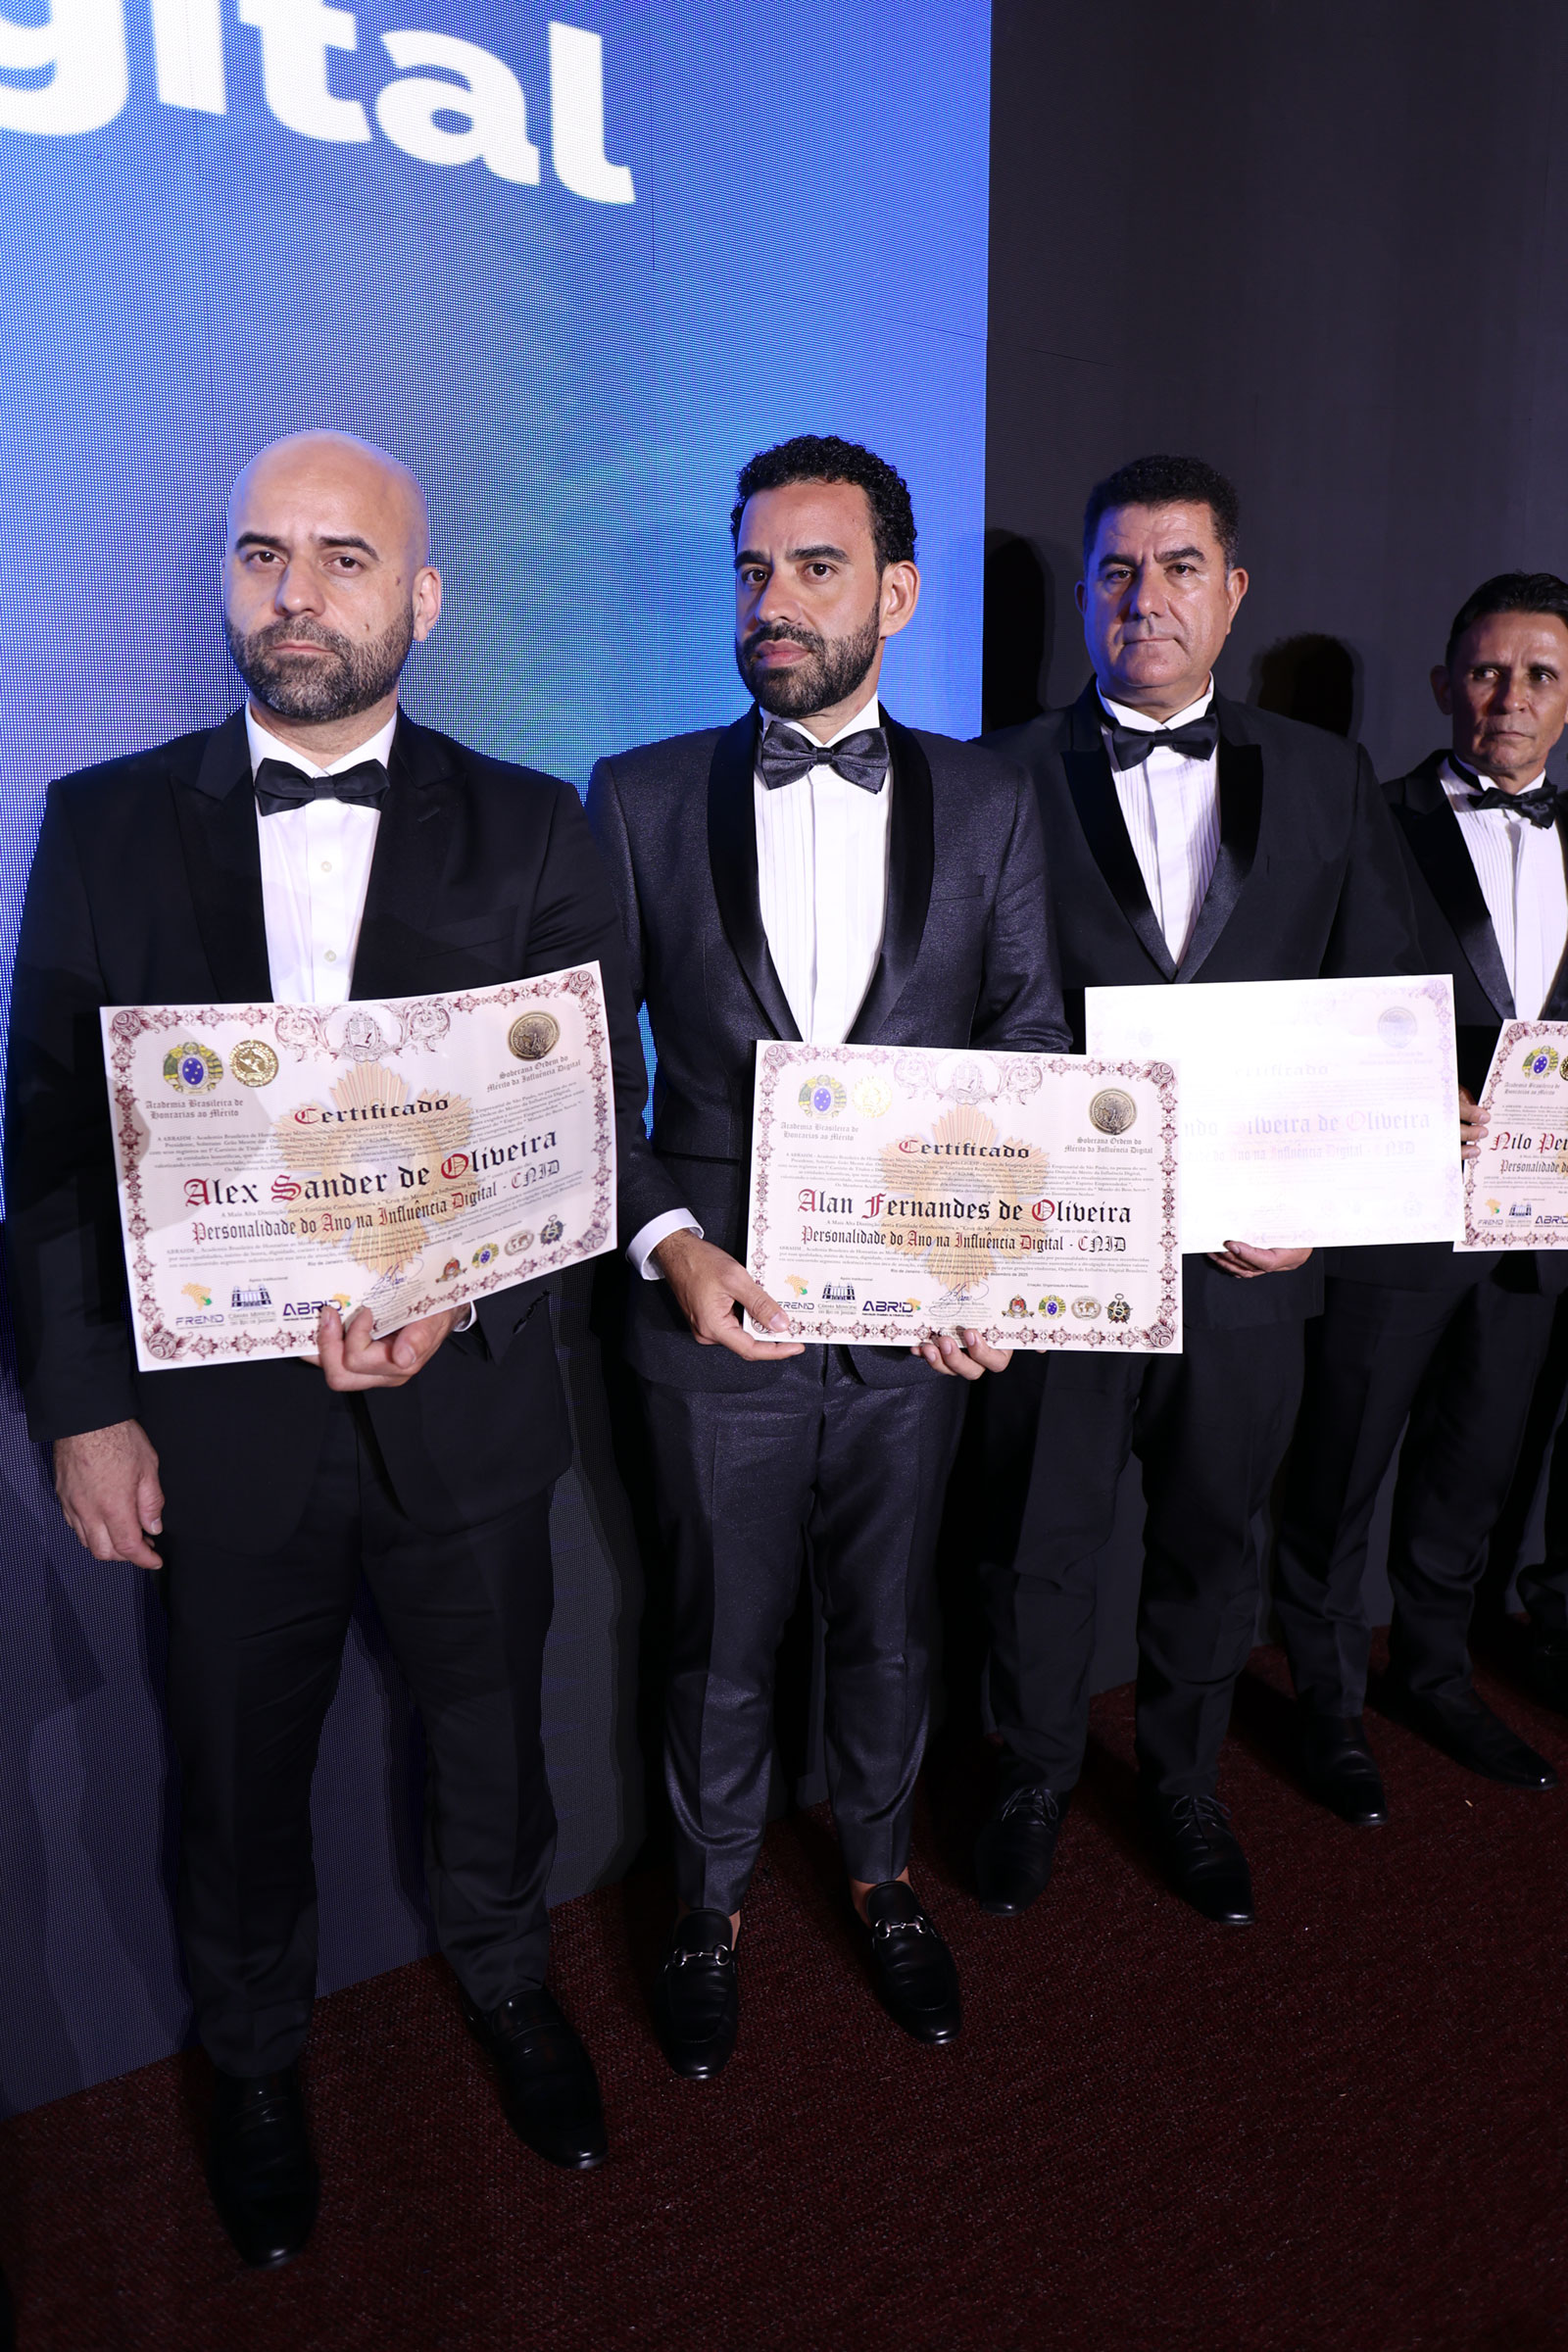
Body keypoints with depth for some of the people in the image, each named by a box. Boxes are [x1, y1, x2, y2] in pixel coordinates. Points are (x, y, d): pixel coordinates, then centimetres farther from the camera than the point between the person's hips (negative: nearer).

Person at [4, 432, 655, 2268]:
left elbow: (600, 1121, -5)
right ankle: (255, 2061, 50)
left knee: (489, 1736, 21)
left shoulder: (531, 833, -2)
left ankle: (505, 1981, 53)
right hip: (210, 1410, 1)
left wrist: (458, 1288, -20)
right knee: (236, 1773, 20)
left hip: (464, 1405, 0)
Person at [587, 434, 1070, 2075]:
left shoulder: (988, 804, 2)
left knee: (887, 1628, 20)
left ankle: (881, 1874, 47)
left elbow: (1037, 1056, 2)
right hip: (715, 1311, -1)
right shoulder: (639, 799, -1)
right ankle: (710, 1901, 43)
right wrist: (666, 1243, -15)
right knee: (719, 1643, 16)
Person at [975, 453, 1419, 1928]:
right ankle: (1035, 1783, 38)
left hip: (1250, 1254, 3)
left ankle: (1184, 1785, 43)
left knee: (1210, 1543, 18)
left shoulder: (1326, 779, 6)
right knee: (1038, 1545, 13)